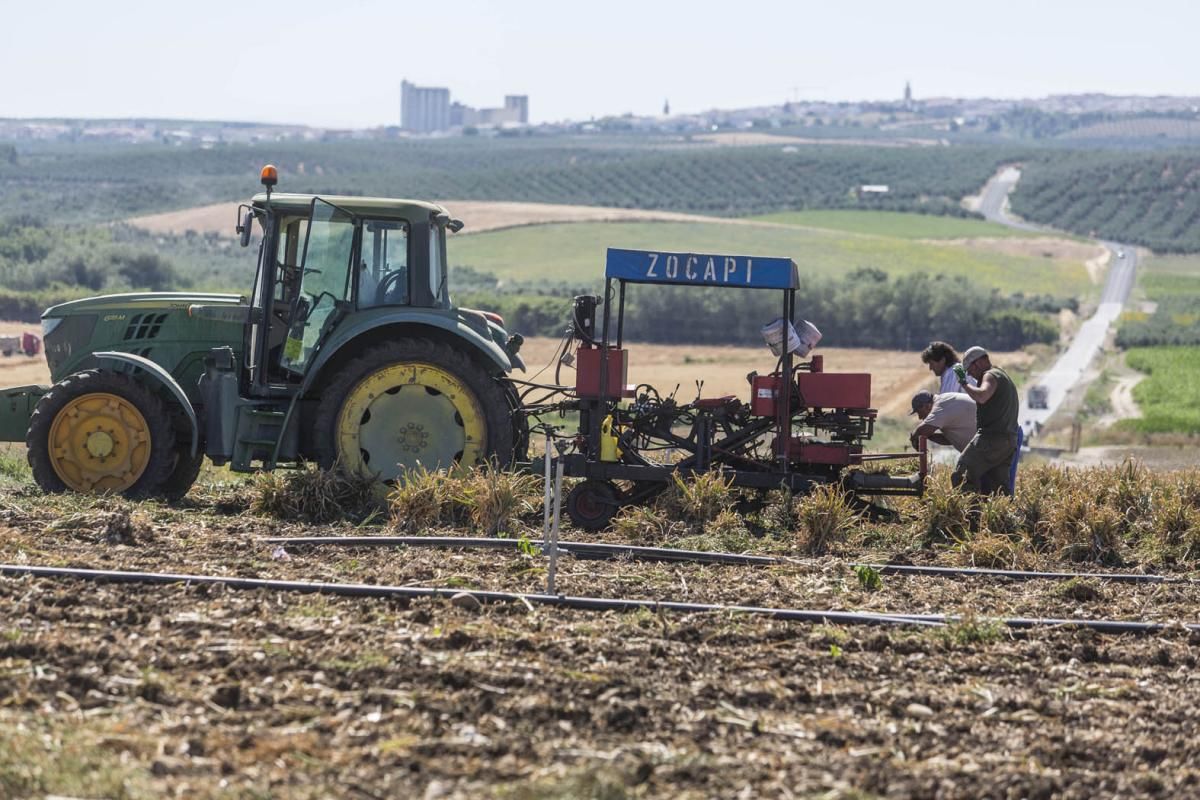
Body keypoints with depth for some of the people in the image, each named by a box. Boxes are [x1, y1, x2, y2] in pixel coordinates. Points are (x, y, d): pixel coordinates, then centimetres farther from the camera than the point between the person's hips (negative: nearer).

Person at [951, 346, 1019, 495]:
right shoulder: (1005, 378, 28)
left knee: (961, 476, -13)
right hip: (1009, 441, 10)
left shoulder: (991, 375, -3)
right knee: (999, 488, 6)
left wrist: (964, 382, -12)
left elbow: (982, 396, -24)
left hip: (991, 438, -10)